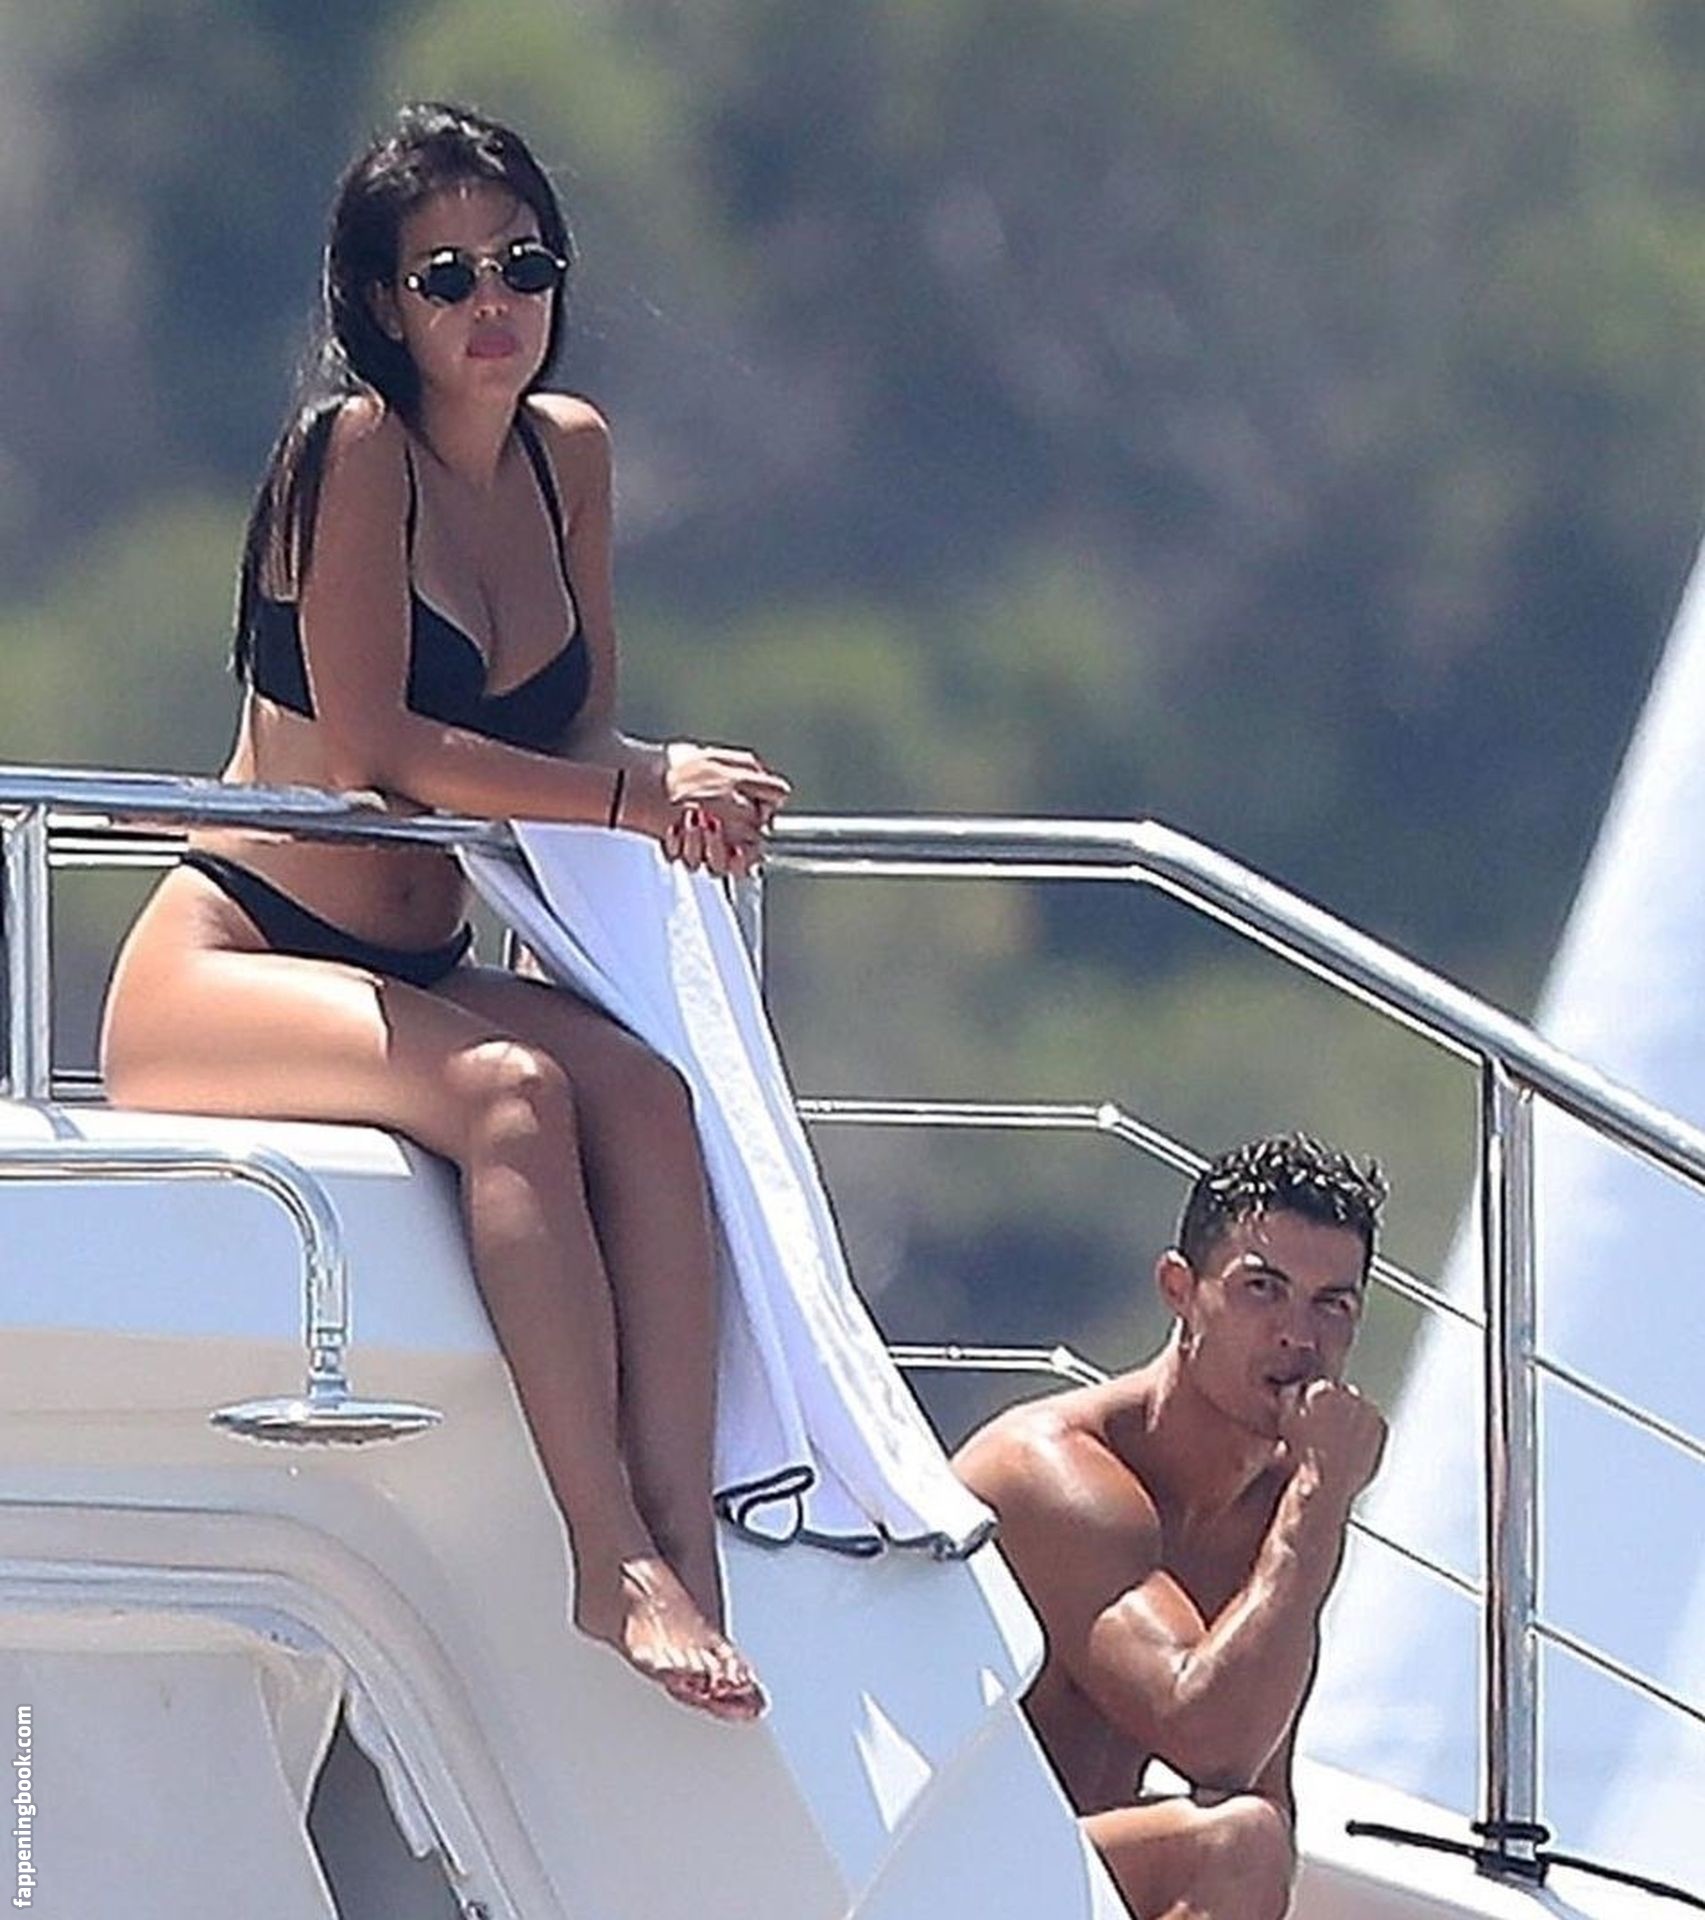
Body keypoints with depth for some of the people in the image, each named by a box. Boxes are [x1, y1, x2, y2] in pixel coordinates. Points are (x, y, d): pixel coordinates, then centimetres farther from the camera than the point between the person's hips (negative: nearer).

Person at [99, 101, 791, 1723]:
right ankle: (617, 1561, -42)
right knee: (507, 1092, -34)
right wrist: (634, 790, -17)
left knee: (641, 1091, -25)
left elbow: (578, 730, 17)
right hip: (224, 968, -6)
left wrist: (672, 797, -6)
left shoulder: (570, 455, 10)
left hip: (421, 978, 6)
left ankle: (684, 1547, -38)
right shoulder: (356, 446, -10)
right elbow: (370, 747, -15)